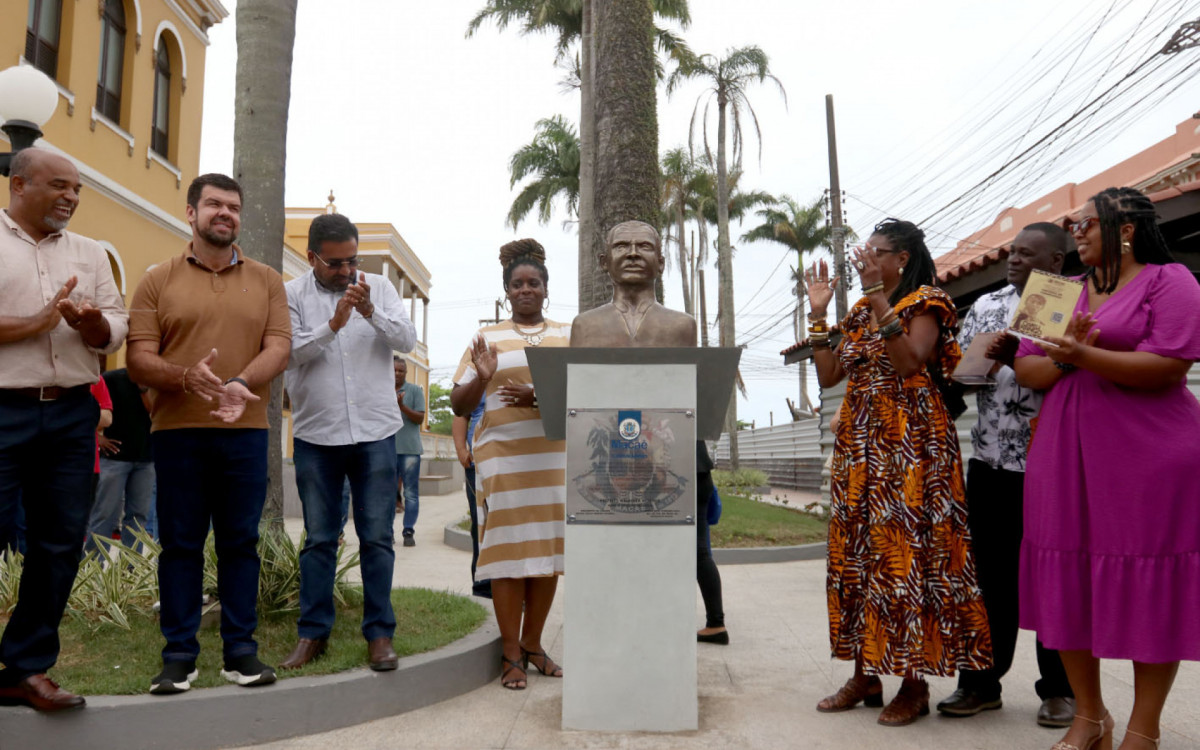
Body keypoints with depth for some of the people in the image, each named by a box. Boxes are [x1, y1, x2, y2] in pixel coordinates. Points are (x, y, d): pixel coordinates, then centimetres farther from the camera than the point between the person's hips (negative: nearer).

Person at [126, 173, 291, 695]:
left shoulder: (266, 281, 11)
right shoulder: (158, 280, 7)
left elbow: (279, 347, -1)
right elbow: (139, 360, -1)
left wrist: (241, 383, -19)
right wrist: (187, 377, -20)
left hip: (246, 431, 1)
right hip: (177, 432, -1)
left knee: (240, 542, 5)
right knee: (180, 543, 5)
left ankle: (240, 650, 15)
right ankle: (179, 654, 15)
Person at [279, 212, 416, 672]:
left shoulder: (379, 288, 7)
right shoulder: (292, 294, 4)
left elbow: (408, 340, -3)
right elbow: (289, 352, -8)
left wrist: (372, 313, -19)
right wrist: (333, 325, -19)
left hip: (375, 432, 1)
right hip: (315, 434, 0)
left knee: (377, 536, 2)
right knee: (318, 539, 7)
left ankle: (380, 633, 12)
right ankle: (312, 633, 19)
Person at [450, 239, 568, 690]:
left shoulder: (567, 336, 13)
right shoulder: (488, 339, 9)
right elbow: (458, 405, 7)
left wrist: (539, 397, -13)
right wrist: (481, 379, -14)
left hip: (555, 455, 2)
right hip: (502, 455, -2)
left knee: (547, 547, 5)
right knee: (507, 547, -3)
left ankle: (533, 643, 19)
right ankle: (511, 653, 8)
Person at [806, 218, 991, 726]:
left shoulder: (926, 303, -2)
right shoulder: (859, 312, 18)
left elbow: (910, 363, -19)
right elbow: (829, 376, 10)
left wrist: (881, 306, -21)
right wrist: (819, 312, 7)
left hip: (911, 442, -7)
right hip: (859, 443, 7)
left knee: (907, 550, -7)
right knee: (857, 553, 6)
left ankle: (914, 683, 3)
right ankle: (866, 675, 15)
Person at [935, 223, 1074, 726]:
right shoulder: (986, 306, 12)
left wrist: (1016, 358, -23)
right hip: (991, 462, 4)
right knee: (990, 573, 9)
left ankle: (1059, 689, 21)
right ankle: (981, 682, 20)